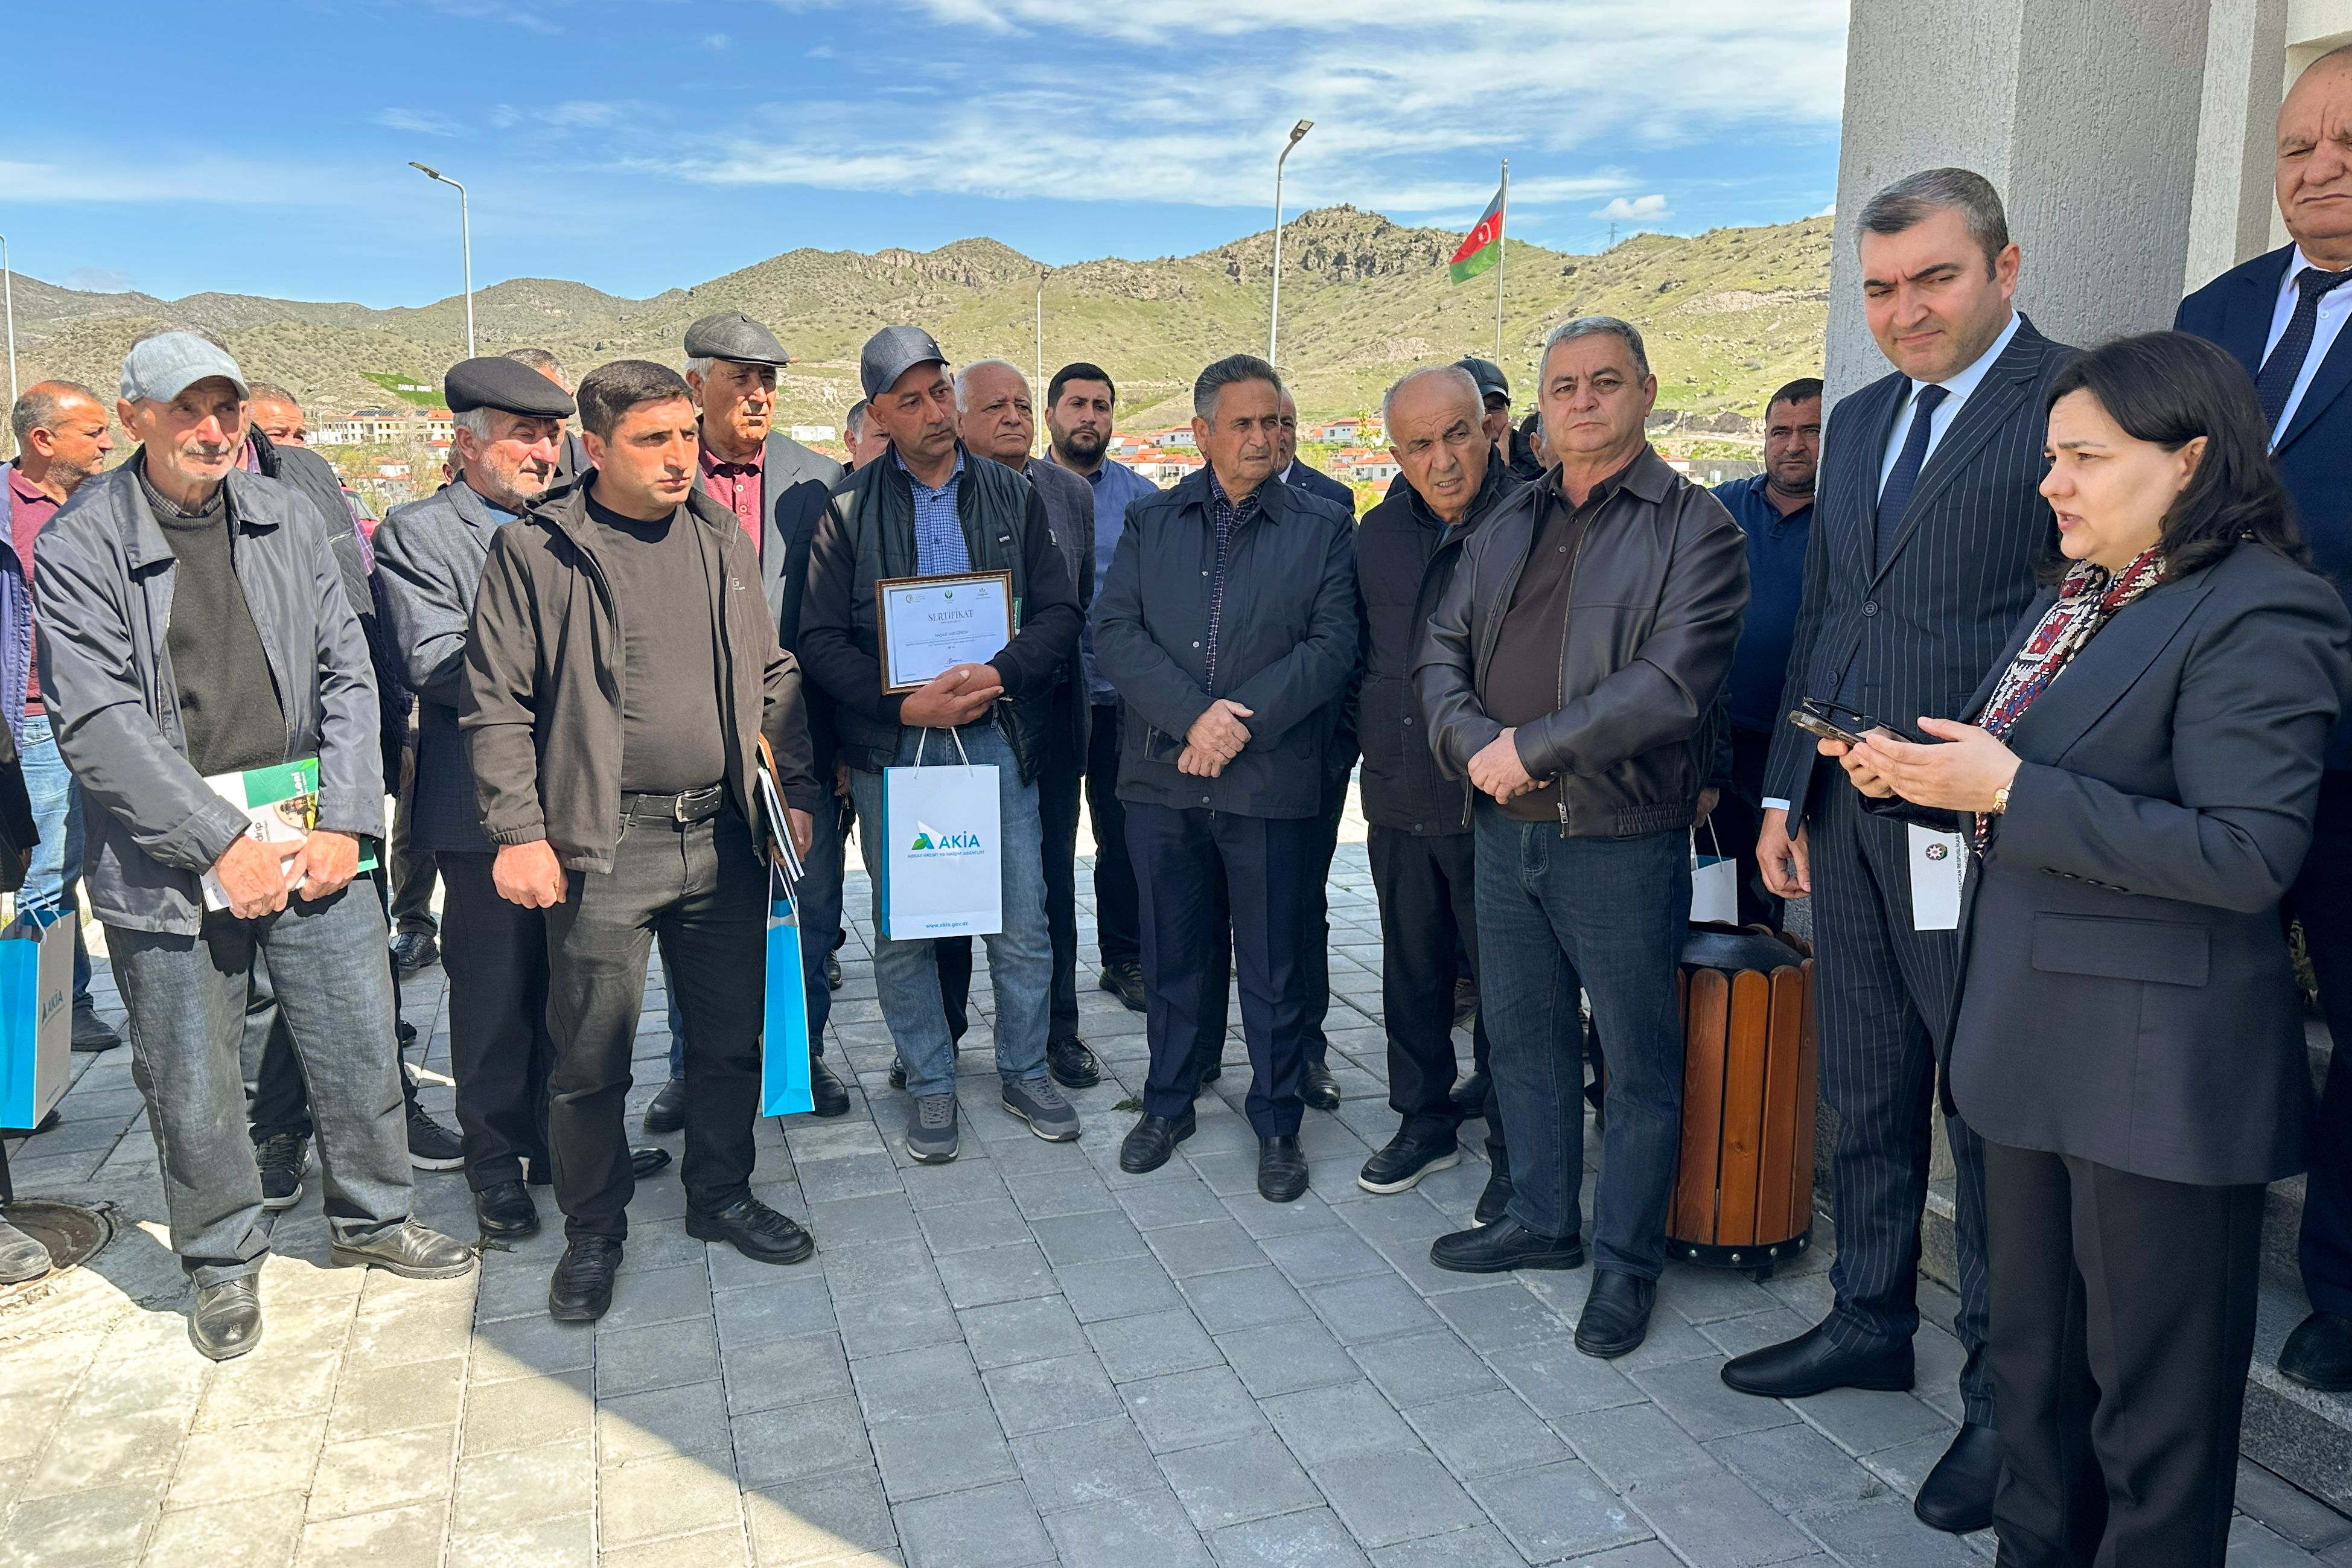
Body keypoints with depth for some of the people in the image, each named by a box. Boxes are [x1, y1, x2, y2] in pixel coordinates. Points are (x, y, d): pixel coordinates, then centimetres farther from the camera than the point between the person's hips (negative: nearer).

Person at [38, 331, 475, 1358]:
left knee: (360, 1050, 10)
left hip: (311, 843, 3)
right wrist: (222, 844, -16)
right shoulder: (79, 548, -5)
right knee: (192, 1088, 9)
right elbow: (98, 725, -11)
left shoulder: (289, 520, 5)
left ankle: (371, 1219, 33)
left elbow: (346, 677, 6)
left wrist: (345, 821, -4)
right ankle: (223, 1263, 31)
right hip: (166, 865, -3)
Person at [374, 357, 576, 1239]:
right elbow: (437, 666, -14)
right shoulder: (417, 534, -2)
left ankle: (557, 1140, 29)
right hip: (485, 803, -5)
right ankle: (496, 1166, 19)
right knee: (494, 991, 4)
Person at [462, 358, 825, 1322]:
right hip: (603, 847, -4)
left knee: (732, 1035, 13)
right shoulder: (534, 551, -4)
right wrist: (518, 834, -10)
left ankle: (721, 1196, 33)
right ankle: (593, 1232, 24)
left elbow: (773, 677, 15)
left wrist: (795, 790, 9)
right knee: (591, 1058, 5)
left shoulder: (721, 539, 10)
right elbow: (495, 706, -5)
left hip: (723, 836, 4)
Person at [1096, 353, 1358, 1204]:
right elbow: (1116, 632, -2)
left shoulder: (1325, 527, 3)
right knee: (1172, 954, 14)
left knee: (1276, 965, 7)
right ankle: (1168, 1103, 32)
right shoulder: (1151, 521, 8)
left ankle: (1277, 1124, 23)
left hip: (1273, 780, -2)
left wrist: (1242, 721, -16)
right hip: (1163, 777, 2)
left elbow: (1333, 646, -6)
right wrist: (1192, 715, -15)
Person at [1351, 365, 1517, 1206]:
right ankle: (1425, 1123, 34)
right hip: (1400, 799, 5)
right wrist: (1373, 734, 13)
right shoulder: (1377, 535, 8)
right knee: (1413, 971, 16)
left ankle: (1515, 1155, 20)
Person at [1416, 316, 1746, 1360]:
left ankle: (1626, 1262, 22)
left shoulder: (1694, 528, -8)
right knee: (1524, 1035, 17)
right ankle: (1541, 1219, 36)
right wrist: (1474, 744, -11)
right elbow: (1441, 655, 8)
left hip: (1623, 842, -6)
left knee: (1639, 1060, 6)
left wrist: (1529, 746, -17)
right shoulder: (1506, 528, 12)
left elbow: (1672, 684, -19)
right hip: (1507, 831, 6)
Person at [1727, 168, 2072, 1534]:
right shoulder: (1861, 421, 14)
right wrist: (1788, 792, 12)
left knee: (1991, 1113, 5)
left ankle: (2006, 1395, 21)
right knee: (1866, 1096, 17)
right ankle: (1871, 1322, 34)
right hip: (1846, 823, 7)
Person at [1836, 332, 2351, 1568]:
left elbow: (2246, 855, -24)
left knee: (2155, 1387, 8)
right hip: (2034, 1043, 9)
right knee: (2032, 1351, 21)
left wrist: (2011, 791, -24)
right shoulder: (2077, 596, 12)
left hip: (2157, 1072, -9)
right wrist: (1914, 776, 1)